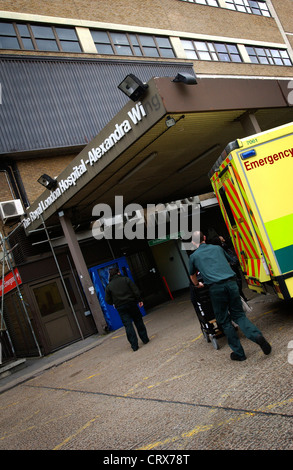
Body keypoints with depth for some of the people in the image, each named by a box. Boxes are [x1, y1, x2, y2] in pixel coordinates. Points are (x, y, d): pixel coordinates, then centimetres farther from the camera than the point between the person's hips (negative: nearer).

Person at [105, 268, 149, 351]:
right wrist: (139, 300, 4)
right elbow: (136, 291, -4)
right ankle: (145, 339, 21)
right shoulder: (125, 279, 0)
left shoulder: (109, 286, 2)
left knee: (128, 325, 0)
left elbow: (107, 300, 4)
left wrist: (114, 304, 22)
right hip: (131, 303, 0)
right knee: (138, 321, 14)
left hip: (121, 308, 0)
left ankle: (134, 345, -2)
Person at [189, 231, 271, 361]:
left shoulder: (194, 256, 15)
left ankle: (238, 353, 12)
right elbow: (229, 260, 41)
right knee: (238, 314, 14)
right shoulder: (217, 248, 22)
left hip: (216, 287, -3)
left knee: (224, 321, 9)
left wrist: (197, 285, 51)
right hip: (231, 282, 3)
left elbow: (192, 275, 31)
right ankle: (257, 335, -10)